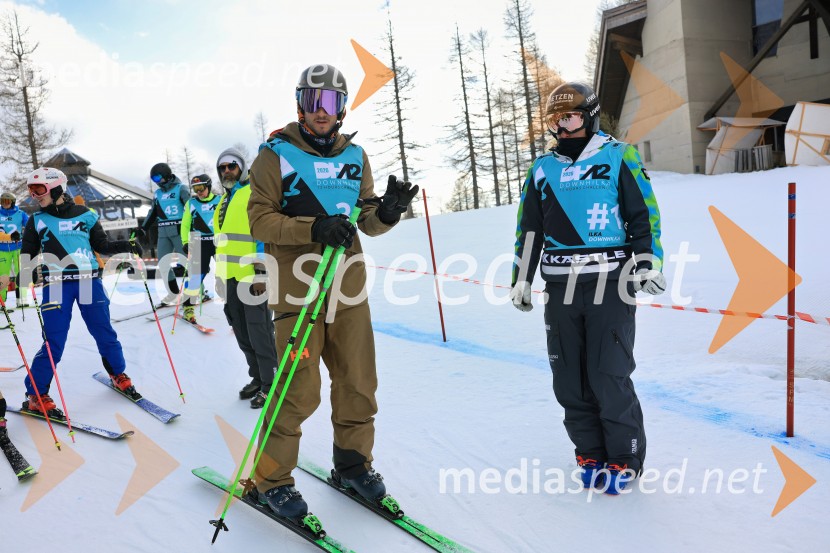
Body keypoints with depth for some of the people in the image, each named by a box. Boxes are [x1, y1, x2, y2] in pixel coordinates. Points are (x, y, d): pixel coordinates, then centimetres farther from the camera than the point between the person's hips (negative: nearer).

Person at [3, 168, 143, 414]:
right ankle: (35, 394, 11)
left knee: (104, 332, 8)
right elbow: (27, 255, 11)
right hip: (56, 284, 0)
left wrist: (125, 246, -5)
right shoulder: (36, 221, 9)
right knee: (54, 340, -3)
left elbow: (102, 246, 11)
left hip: (88, 280, 0)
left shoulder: (85, 215, 6)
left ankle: (118, 374, 29)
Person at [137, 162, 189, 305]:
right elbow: (152, 214, 23)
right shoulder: (158, 193, 17)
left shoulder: (180, 189, -2)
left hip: (179, 230, -6)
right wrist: (143, 228, 14)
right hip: (163, 232, 7)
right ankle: (173, 292, 14)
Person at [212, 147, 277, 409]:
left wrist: (261, 272, -19)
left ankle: (270, 384, 8)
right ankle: (257, 378, 26)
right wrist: (220, 274, 21)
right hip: (231, 277, 8)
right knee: (242, 334, 14)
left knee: (259, 332, -3)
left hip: (252, 276, -8)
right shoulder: (224, 200, 19)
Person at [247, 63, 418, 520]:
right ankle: (271, 479, 16)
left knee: (358, 381, 10)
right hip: (297, 288, -4)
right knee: (300, 389, -4)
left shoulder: (354, 156, 12)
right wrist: (313, 229, -21)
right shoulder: (276, 154, 0)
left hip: (348, 285, 5)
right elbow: (260, 220, -6)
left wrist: (386, 212, -12)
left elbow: (367, 221, 11)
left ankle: (352, 462, 30)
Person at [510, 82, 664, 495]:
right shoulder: (543, 168, 15)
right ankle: (590, 451, 23)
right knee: (569, 378, 7)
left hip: (610, 283, -4)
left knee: (609, 376, -5)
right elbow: (529, 228, 18)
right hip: (560, 287, 5)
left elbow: (645, 214, 3)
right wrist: (521, 279, 14)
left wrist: (648, 263, -7)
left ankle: (624, 457, 14)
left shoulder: (619, 157, 4)